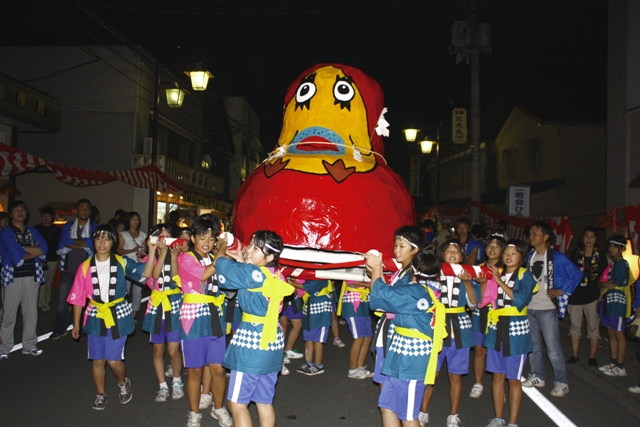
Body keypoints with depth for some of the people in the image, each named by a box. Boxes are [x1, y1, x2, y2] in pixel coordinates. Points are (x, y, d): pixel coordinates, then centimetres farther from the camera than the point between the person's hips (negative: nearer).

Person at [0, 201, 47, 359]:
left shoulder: (32, 231, 13)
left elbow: (43, 249, -2)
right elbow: (15, 256, -14)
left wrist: (23, 249, -12)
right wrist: (34, 251, -4)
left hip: (32, 276, 4)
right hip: (13, 277, -4)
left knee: (31, 312, 8)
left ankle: (29, 345, 18)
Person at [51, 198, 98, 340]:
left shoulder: (95, 228, 5)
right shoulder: (68, 226, 9)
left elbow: (93, 243, -13)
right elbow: (62, 247, -4)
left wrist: (72, 241, -7)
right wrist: (84, 244, -11)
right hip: (68, 270, 1)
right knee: (62, 302, 0)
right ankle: (60, 328, 18)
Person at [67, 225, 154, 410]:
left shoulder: (122, 263, -5)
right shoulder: (85, 266, -3)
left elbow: (145, 272, -17)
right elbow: (78, 297, 3)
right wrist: (76, 324, 5)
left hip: (118, 316, -2)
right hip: (95, 316, 2)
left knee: (114, 359, -3)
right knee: (97, 359, 9)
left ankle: (123, 383, 29)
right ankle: (100, 394, 31)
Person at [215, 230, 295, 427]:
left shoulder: (254, 274, -17)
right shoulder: (275, 275, 6)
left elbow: (222, 264, -6)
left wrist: (222, 247, 14)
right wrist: (241, 261, 18)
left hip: (252, 341, -8)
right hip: (271, 341, 8)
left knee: (237, 402, 4)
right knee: (264, 402, 15)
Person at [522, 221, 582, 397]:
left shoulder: (557, 257, -9)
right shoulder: (529, 256, 10)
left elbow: (576, 274, -10)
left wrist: (562, 291, -11)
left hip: (547, 308, -6)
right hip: (529, 308, 7)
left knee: (553, 348, -2)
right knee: (532, 345, 14)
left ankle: (561, 382, 10)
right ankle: (537, 376, 28)